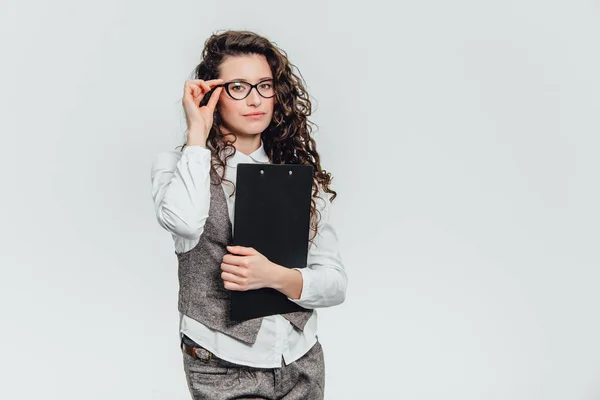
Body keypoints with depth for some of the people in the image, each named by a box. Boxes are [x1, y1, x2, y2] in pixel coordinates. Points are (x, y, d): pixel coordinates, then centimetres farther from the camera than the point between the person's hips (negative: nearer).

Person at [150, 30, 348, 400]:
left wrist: (275, 277, -20)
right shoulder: (179, 165, -4)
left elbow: (336, 282, -1)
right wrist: (198, 133, -16)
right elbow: (182, 220, -29)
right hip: (224, 368, -3)